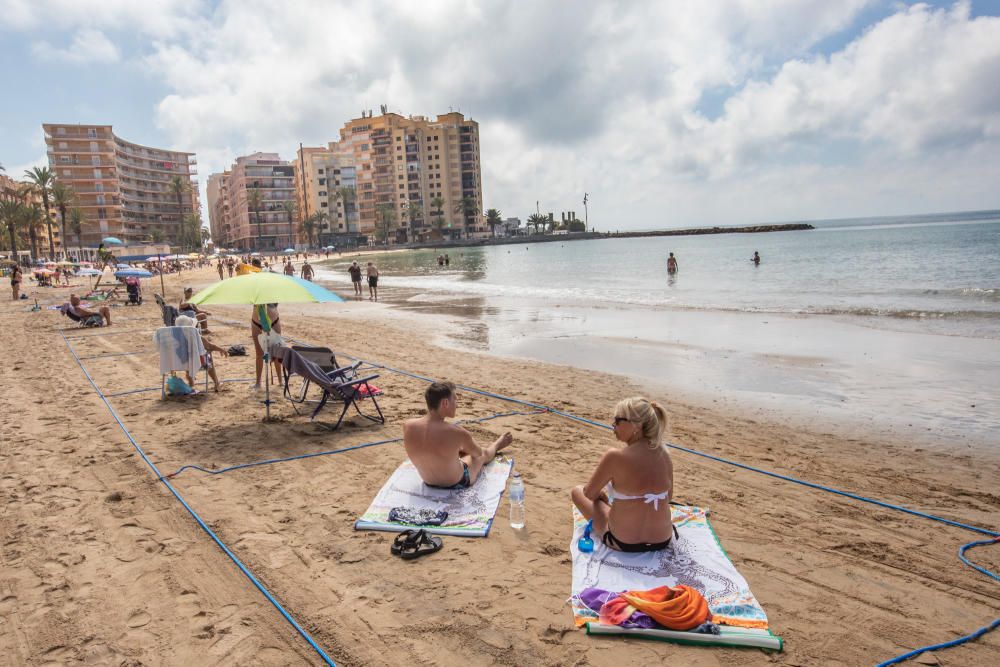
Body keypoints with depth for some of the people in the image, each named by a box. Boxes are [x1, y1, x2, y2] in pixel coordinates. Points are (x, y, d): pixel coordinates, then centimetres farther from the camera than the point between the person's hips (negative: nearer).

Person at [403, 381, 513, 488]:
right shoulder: (457, 432, -32)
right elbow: (479, 453, -9)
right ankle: (496, 445, 62)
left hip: (428, 482, 4)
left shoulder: (408, 426, -21)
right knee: (483, 455, 26)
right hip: (456, 484, -4)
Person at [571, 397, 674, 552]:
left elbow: (589, 493, -6)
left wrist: (600, 494, 15)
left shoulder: (614, 456, -23)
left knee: (576, 491, 16)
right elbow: (668, 495, 9)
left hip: (623, 543, -6)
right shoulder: (663, 454, -7)